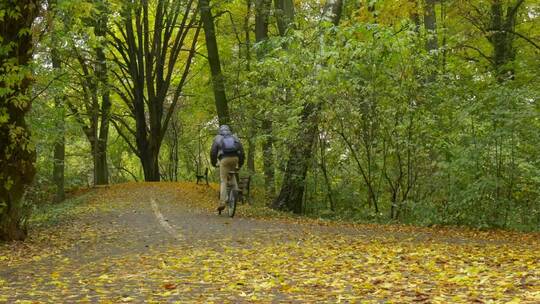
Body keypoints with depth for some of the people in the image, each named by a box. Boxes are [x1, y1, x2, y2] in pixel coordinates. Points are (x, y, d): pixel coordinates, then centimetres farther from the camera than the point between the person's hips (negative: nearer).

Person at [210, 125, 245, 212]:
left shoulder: (218, 138, 19)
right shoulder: (234, 137, 25)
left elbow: (213, 152, 11)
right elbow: (241, 150, 18)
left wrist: (214, 163, 22)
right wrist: (240, 164, 23)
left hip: (224, 159, -2)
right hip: (235, 158, 3)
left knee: (223, 181, 3)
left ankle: (222, 203, -5)